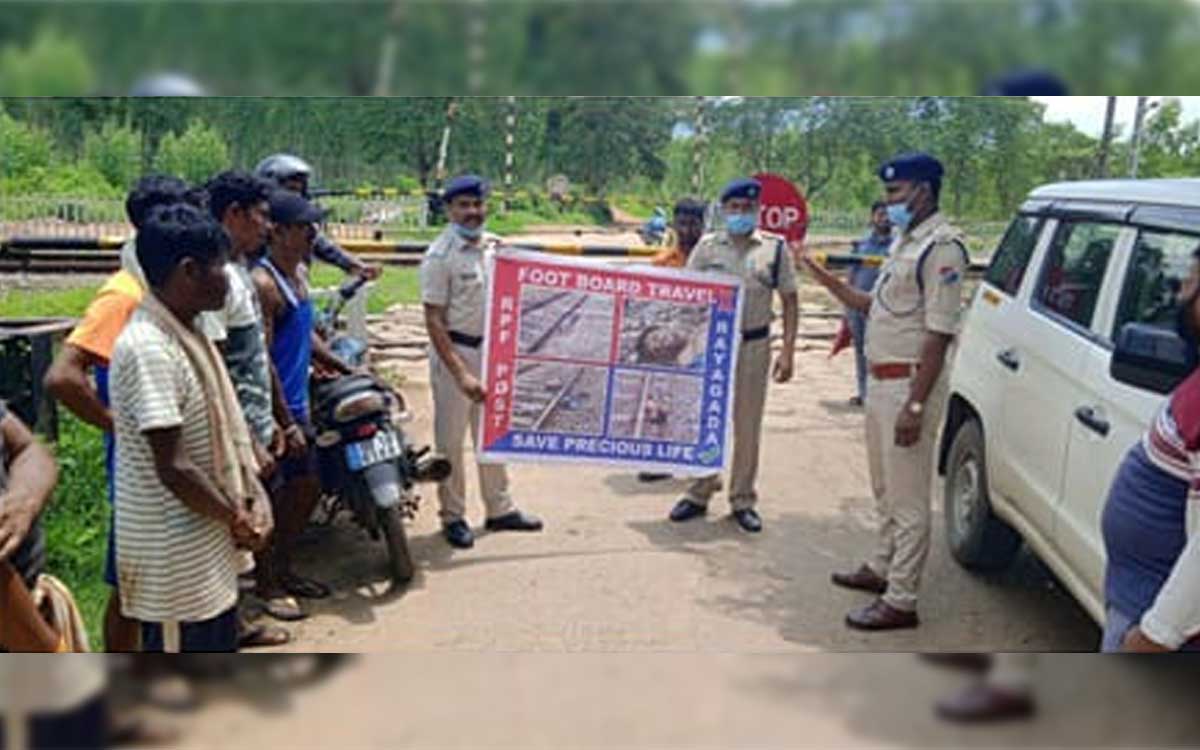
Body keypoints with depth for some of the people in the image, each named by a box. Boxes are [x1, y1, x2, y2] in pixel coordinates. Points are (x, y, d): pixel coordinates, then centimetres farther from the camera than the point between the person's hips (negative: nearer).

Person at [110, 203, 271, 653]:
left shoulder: (187, 333, 6)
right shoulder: (148, 349, -24)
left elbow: (224, 430, 11)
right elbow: (173, 467, -26)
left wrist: (253, 500, -1)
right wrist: (237, 519, -13)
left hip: (208, 547, 9)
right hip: (173, 560, -9)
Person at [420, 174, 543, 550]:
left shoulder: (494, 247, 7)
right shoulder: (440, 255, -15)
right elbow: (434, 321, -17)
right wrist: (460, 373, -23)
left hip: (491, 351, 7)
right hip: (455, 352, -7)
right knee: (451, 440, 4)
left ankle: (499, 509, 29)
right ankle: (452, 516, 18)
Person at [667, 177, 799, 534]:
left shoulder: (775, 248, 1)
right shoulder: (707, 247, 3)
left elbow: (790, 301, 3)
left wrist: (787, 350, -4)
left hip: (754, 346, -1)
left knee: (748, 427, 8)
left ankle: (743, 500, 20)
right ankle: (699, 493, 23)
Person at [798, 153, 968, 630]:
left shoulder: (941, 247, -16)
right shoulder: (904, 241, 15)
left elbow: (939, 334, -21)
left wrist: (915, 406, -25)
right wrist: (820, 275, 15)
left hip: (908, 385, -10)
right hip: (880, 380, 10)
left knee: (907, 500, -2)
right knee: (885, 490, 21)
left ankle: (901, 601, 6)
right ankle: (881, 569, 36)